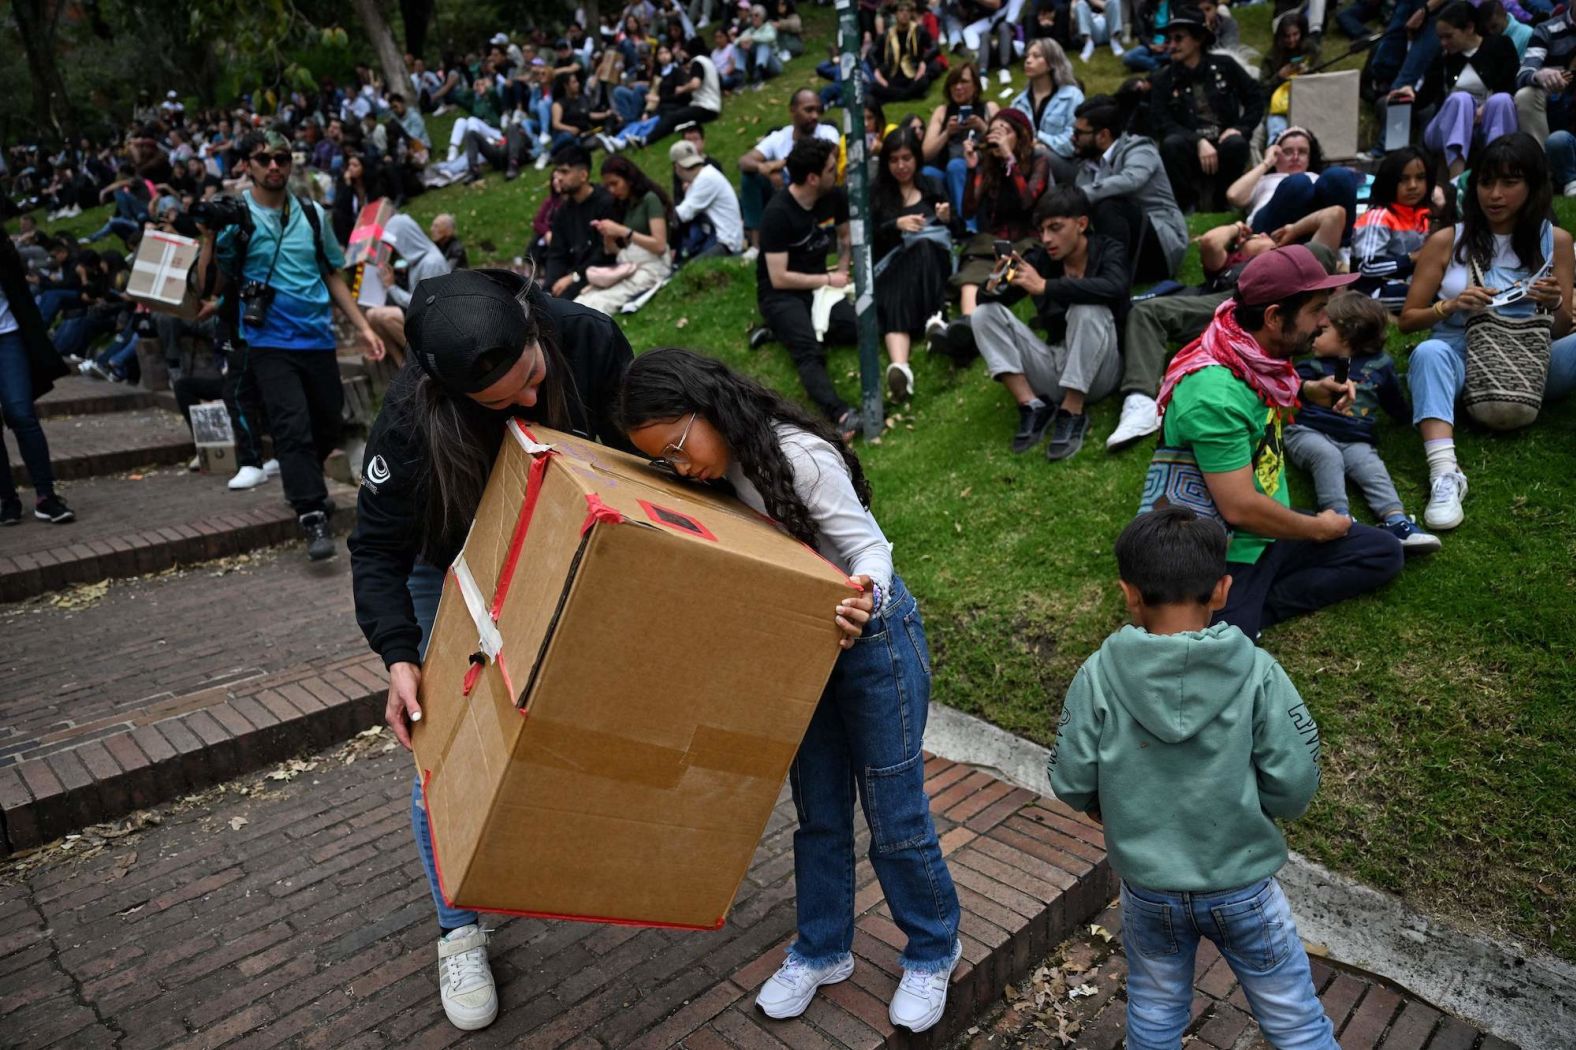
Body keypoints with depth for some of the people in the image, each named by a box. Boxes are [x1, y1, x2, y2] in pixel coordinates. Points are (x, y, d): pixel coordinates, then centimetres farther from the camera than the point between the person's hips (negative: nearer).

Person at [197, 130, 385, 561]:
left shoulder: (312, 214, 8)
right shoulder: (234, 217, -2)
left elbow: (332, 276, 14)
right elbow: (209, 285, -4)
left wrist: (363, 327, 10)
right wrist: (208, 237, -17)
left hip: (317, 338, 4)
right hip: (269, 342, -4)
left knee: (328, 426, 13)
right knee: (293, 427, -15)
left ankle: (304, 485, 40)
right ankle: (313, 518, -12)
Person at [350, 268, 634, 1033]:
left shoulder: (589, 342, -29)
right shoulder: (411, 417, -34)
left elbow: (638, 451, -12)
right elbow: (377, 549, -24)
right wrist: (399, 658, -35)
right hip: (451, 569, -2)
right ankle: (459, 932, 17)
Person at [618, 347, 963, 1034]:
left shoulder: (797, 454, -25)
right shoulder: (720, 473, -3)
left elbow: (869, 546, -24)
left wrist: (863, 599, -44)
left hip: (872, 636, -6)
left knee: (893, 812, 6)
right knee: (817, 809, 15)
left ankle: (932, 952, 29)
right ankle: (822, 951, 35)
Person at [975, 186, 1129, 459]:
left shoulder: (1108, 252, -7)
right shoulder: (1041, 258, 2)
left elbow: (1114, 288, -32)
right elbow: (985, 301, -5)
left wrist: (1045, 286, -33)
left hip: (1096, 373, -4)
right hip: (1054, 367, 4)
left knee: (1088, 309, -32)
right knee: (985, 313, -10)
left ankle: (1072, 414, -22)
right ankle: (1033, 406, -17)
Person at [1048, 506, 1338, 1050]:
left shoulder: (1099, 676, -18)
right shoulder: (1257, 672, -19)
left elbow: (1070, 782, -12)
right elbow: (1294, 787, -14)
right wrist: (1250, 804, 7)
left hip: (1148, 887, 1)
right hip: (1242, 884, -1)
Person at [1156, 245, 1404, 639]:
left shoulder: (1256, 354, 0)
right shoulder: (1214, 392, -27)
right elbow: (1239, 508, -27)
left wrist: (1307, 391, 5)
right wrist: (1320, 528, -10)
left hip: (1266, 532, 10)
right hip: (1226, 553, -9)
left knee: (1384, 553, 9)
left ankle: (1257, 606, -2)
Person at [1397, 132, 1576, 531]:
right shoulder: (1446, 241, 4)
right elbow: (1407, 319, 5)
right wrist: (1451, 306, -15)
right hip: (1462, 359, -2)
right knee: (1429, 353, -38)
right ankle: (1445, 472, -54)